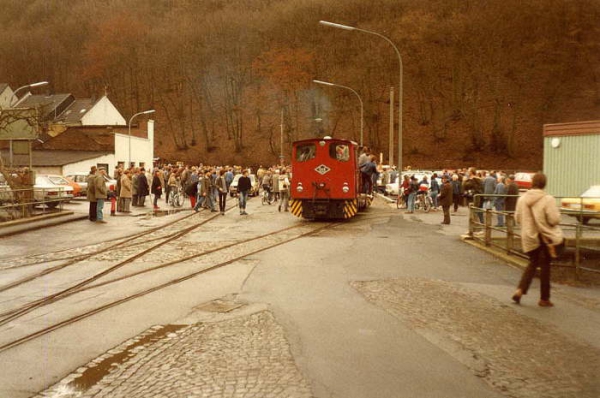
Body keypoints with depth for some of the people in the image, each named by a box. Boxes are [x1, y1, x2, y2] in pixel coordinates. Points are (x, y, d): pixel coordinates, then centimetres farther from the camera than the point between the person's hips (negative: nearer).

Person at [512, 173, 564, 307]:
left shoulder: (522, 198, -2)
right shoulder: (548, 199, -16)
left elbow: (517, 218, 5)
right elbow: (554, 219, -18)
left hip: (529, 237, 4)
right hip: (545, 237, -4)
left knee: (533, 263, 20)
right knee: (545, 266, 9)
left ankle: (520, 290, 5)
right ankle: (544, 299, 18)